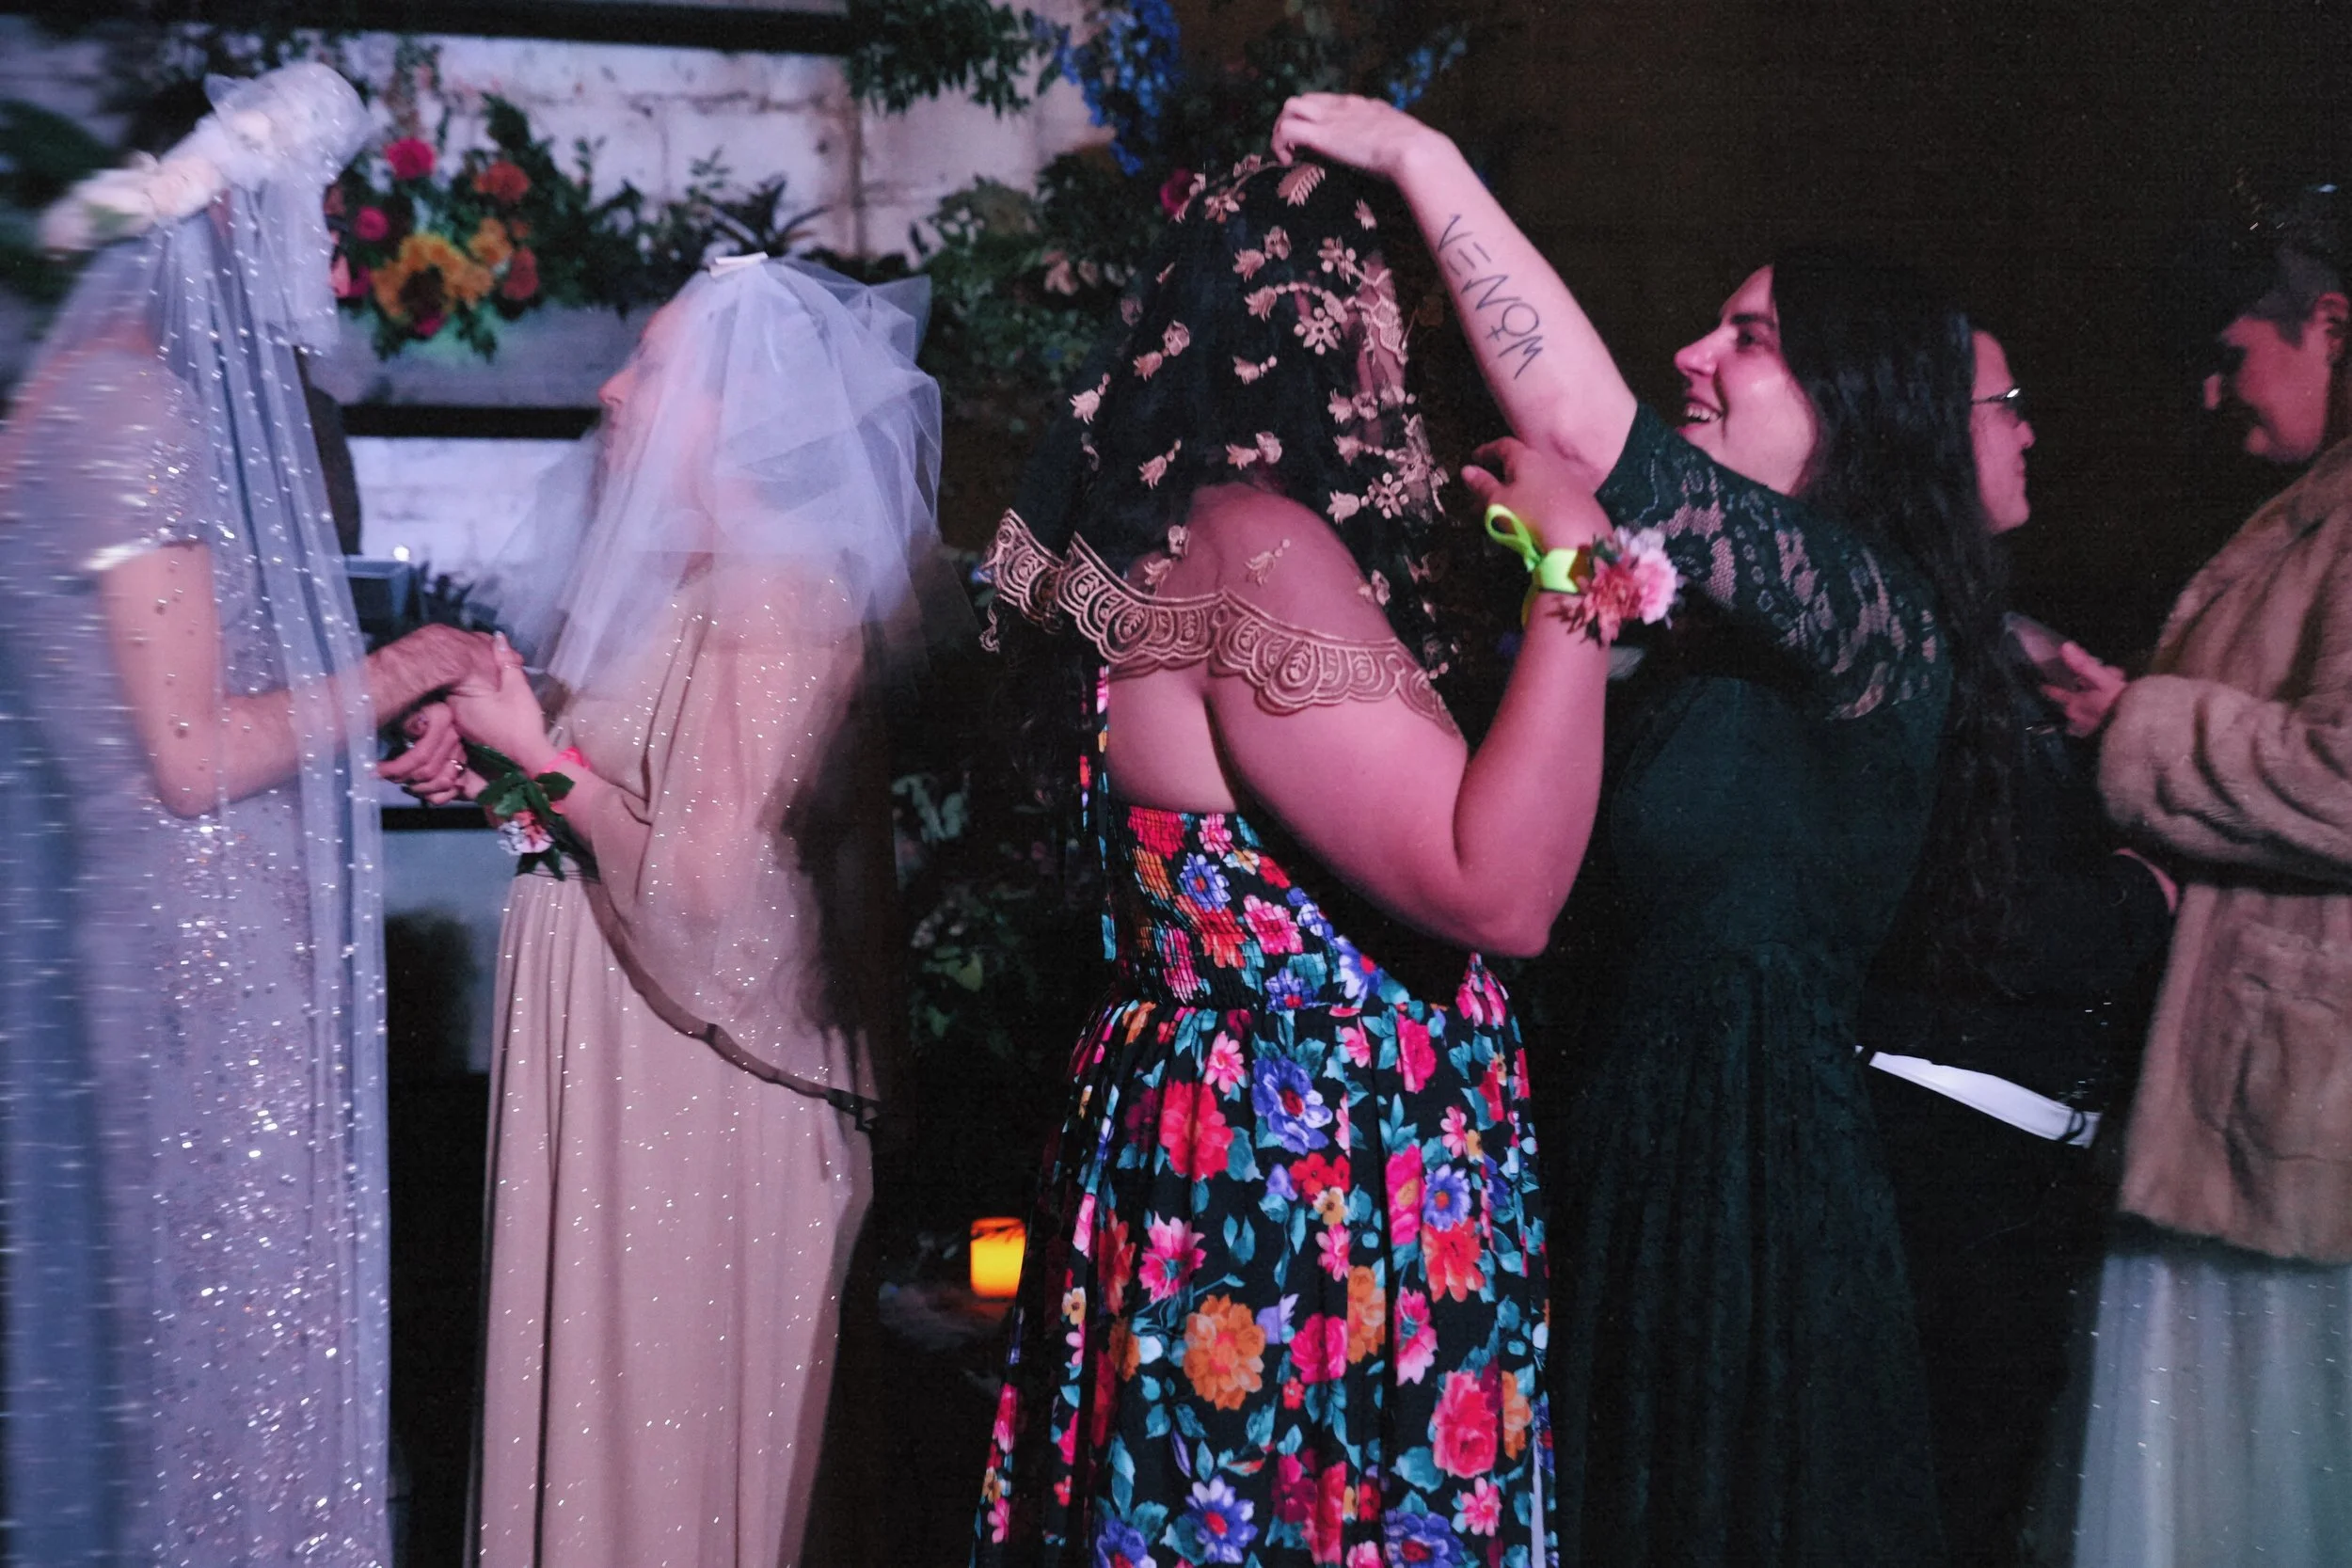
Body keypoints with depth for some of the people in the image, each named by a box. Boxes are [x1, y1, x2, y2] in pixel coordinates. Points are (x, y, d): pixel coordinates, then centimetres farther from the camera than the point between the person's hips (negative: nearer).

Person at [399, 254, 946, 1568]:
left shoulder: (779, 601, -18)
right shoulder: (680, 575, 12)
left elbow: (707, 880, -23)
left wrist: (540, 752, -12)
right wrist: (500, 765, 4)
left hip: (694, 1075, -9)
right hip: (618, 1052, 9)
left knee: (669, 1410, 3)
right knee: (607, 1394, 16)